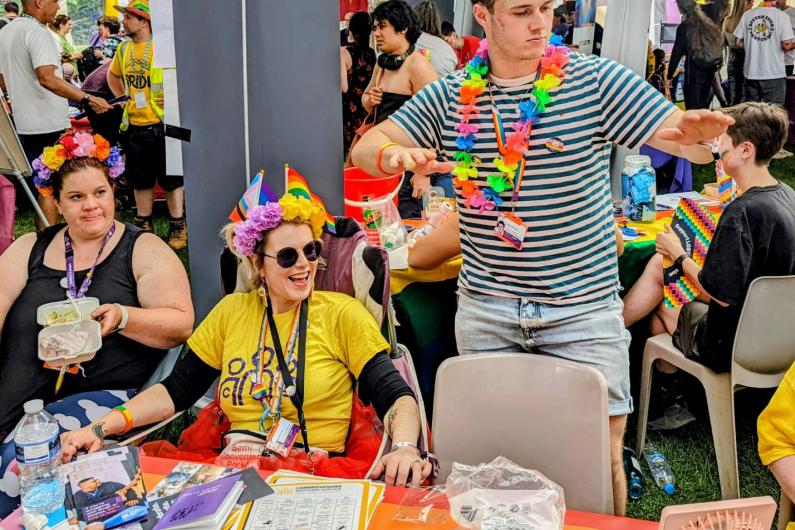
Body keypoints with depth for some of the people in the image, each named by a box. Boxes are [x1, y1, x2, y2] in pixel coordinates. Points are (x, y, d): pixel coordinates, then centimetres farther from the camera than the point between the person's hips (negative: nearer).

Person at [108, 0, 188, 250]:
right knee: (140, 180, 14)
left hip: (161, 124, -6)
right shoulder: (124, 49, 8)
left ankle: (178, 228, 11)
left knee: (171, 179, 2)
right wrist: (123, 98, 13)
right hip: (133, 124, 6)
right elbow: (113, 75, 25)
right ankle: (144, 226, 26)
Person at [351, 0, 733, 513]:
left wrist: (702, 130, -34)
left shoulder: (597, 80, -5)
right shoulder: (450, 97, 2)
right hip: (485, 310, 2)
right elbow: (365, 149, 1)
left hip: (584, 307, -2)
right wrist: (395, 154, -23)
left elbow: (687, 138, -10)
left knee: (603, 451, 3)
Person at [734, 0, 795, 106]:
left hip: (751, 73, 4)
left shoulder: (747, 14, 2)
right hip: (774, 73, -4)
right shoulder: (782, 15, -8)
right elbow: (786, 45, -13)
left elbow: (739, 43, 4)